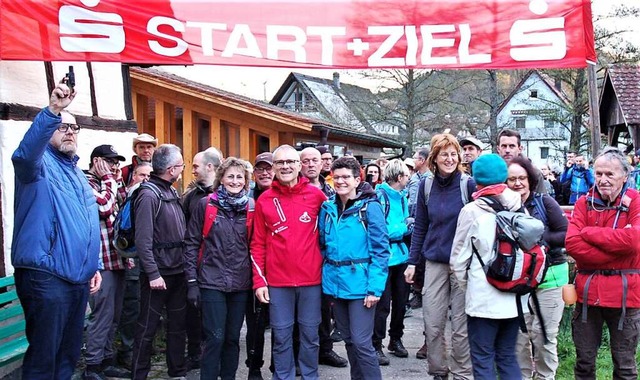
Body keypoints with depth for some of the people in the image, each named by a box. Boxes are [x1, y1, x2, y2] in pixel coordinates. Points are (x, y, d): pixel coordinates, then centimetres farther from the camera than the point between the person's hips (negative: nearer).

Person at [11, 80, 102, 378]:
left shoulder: (78, 173, 20)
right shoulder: (40, 163, -4)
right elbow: (25, 152, -31)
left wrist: (95, 266, 17)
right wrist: (53, 111, -45)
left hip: (79, 280, 8)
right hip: (45, 278, -8)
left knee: (69, 354, 17)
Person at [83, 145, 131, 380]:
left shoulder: (107, 184, 19)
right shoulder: (86, 183, -9)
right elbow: (104, 207, -23)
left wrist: (118, 180, 12)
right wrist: (108, 179, -9)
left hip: (117, 258, 9)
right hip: (101, 260, -9)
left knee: (114, 315, 14)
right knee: (103, 315, -7)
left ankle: (107, 361, 24)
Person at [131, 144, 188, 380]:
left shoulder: (172, 192, 11)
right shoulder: (149, 195, -14)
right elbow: (143, 240, -19)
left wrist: (186, 266, 11)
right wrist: (153, 274, -20)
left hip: (178, 272, 8)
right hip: (159, 273, -8)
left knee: (178, 325, 15)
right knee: (148, 328, 2)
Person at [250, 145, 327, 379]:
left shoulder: (316, 195, -1)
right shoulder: (264, 200, 2)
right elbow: (258, 244, 4)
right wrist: (259, 281, -1)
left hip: (311, 279, 0)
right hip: (277, 281, 1)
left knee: (310, 335, 10)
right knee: (281, 336, 9)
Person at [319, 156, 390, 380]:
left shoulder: (370, 206, -8)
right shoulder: (328, 208, 7)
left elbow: (380, 250, -11)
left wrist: (375, 287, -17)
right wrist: (326, 281, 6)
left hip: (360, 284, -5)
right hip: (336, 283, 6)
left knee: (361, 342, -5)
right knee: (348, 339, 16)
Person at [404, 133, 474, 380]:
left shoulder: (469, 184, -8)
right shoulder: (426, 185, 2)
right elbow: (420, 226, 8)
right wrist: (412, 262, 6)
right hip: (434, 262, 3)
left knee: (461, 326, 5)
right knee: (432, 324, 6)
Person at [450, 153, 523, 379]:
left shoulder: (472, 211, -10)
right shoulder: (520, 209, 2)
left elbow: (459, 258, -5)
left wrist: (466, 286, 11)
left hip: (483, 297, -5)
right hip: (513, 297, 5)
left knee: (483, 360, 4)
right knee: (508, 357, 16)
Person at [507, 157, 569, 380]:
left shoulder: (545, 202, -3)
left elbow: (566, 234, -7)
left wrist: (538, 239, -17)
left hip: (550, 277, -2)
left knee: (544, 335, 2)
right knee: (519, 334, 5)